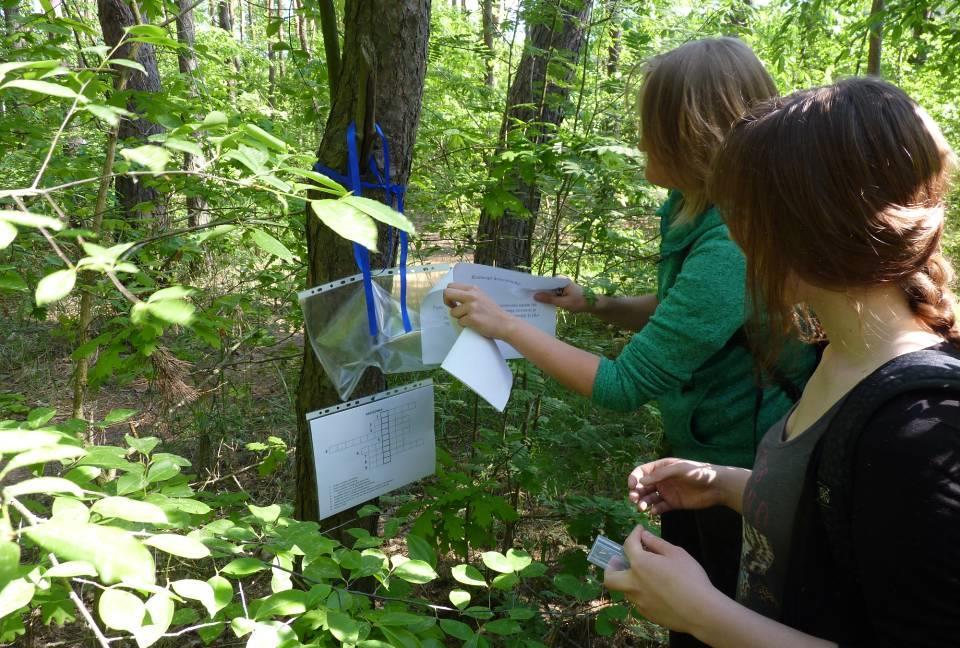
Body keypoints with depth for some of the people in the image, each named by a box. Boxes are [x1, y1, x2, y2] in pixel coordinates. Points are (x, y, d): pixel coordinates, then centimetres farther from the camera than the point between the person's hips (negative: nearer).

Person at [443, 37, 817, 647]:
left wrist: (505, 325, -21)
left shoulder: (731, 248, -33)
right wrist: (595, 305, -1)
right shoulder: (697, 211, -5)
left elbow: (624, 385, -28)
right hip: (697, 447, 8)